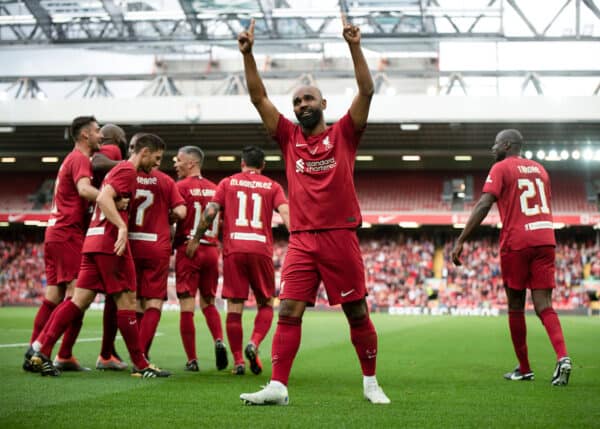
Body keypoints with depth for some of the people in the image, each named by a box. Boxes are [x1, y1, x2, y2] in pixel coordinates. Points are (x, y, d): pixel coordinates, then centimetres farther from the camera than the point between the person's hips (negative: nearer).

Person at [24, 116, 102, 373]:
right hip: (68, 235, -10)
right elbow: (84, 189, -26)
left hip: (54, 233, 10)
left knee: (53, 297, 8)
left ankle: (33, 352, 6)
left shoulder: (72, 159, 22)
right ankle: (64, 357, -13)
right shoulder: (80, 159, -8)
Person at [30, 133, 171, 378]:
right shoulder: (128, 170, -6)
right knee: (126, 300, -5)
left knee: (80, 301, 4)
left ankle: (42, 352, -3)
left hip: (94, 239, 10)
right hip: (110, 240, -10)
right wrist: (122, 226, -30)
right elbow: (104, 198, -20)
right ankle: (140, 365, -1)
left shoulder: (118, 170, 25)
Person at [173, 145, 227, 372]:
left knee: (187, 307, -1)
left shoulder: (180, 187, -7)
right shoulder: (214, 189, 8)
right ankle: (219, 341, -4)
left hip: (188, 249, -5)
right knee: (208, 302, 18)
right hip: (211, 250, 5)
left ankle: (192, 360, -1)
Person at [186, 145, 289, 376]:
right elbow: (285, 213, -3)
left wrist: (196, 239, 12)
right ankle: (254, 343, -12)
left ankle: (238, 361, 1)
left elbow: (210, 212, 3)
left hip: (233, 249, 0)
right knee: (265, 304, 12)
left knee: (235, 306, 3)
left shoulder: (228, 183, 12)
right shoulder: (272, 186, 12)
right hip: (261, 250, 0)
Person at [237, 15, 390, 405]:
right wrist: (248, 55, -3)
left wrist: (354, 46, -15)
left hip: (340, 237, -2)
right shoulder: (289, 137, 12)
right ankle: (277, 386, -6)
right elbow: (259, 98, 7)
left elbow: (366, 91, -6)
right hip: (302, 240, 2)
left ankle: (370, 382, 17)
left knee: (357, 313, 4)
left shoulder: (343, 134, 5)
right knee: (289, 311, -6)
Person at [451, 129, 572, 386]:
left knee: (516, 306, 9)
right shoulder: (539, 169, 19)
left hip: (516, 242, -5)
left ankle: (524, 369, 15)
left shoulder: (501, 168, -1)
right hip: (545, 240, 5)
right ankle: (562, 357, -23)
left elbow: (484, 205, -13)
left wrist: (460, 241, -15)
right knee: (543, 305, 1)